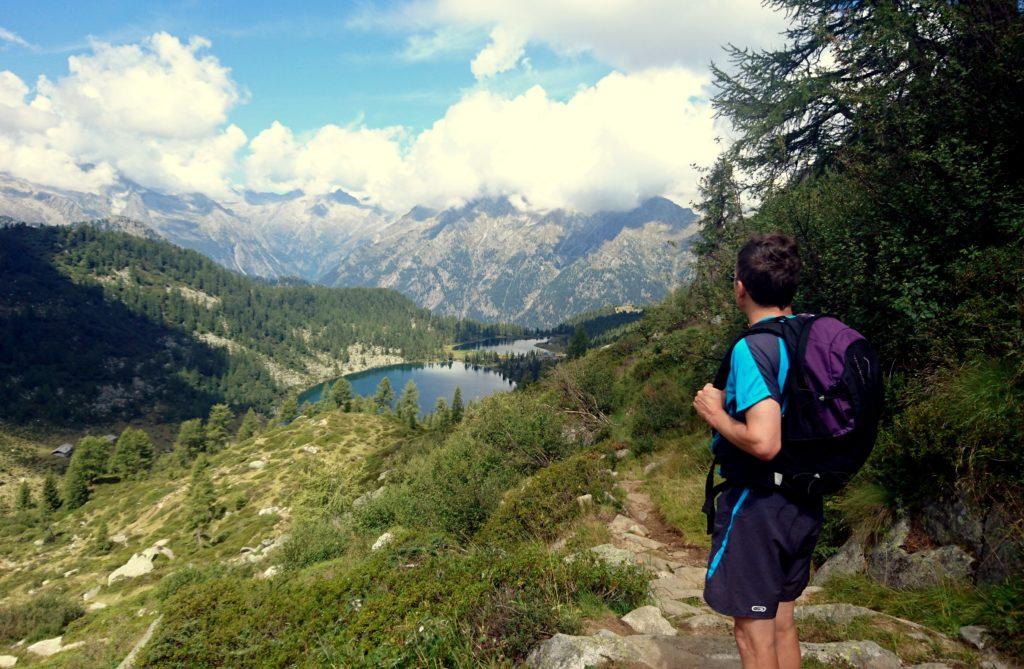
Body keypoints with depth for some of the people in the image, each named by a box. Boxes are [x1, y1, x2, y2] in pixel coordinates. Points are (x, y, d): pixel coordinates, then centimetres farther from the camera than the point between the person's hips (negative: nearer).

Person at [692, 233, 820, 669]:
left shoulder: (752, 348, -23)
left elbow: (763, 442, -32)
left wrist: (717, 415, -14)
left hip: (758, 505, -8)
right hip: (804, 501, 8)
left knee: (753, 633, 9)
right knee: (781, 620, 25)